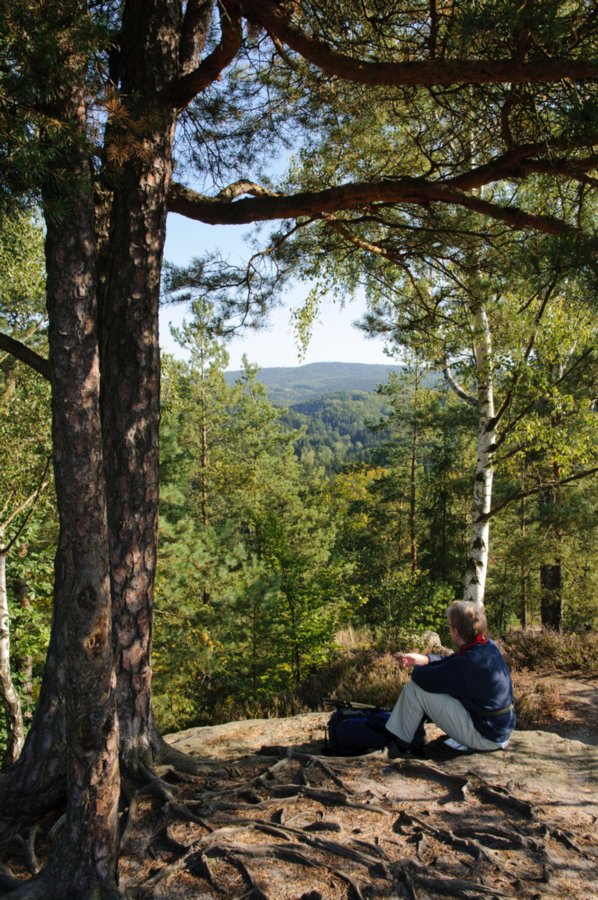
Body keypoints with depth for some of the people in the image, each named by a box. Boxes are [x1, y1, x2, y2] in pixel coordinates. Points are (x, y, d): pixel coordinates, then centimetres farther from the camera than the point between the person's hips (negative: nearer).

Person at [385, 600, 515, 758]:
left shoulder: (469, 661, -30)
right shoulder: (489, 646, -3)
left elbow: (423, 678, -21)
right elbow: (450, 662, 13)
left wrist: (417, 668, 2)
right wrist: (422, 659, 3)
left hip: (485, 737, -9)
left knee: (414, 689, -9)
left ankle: (400, 744, 11)